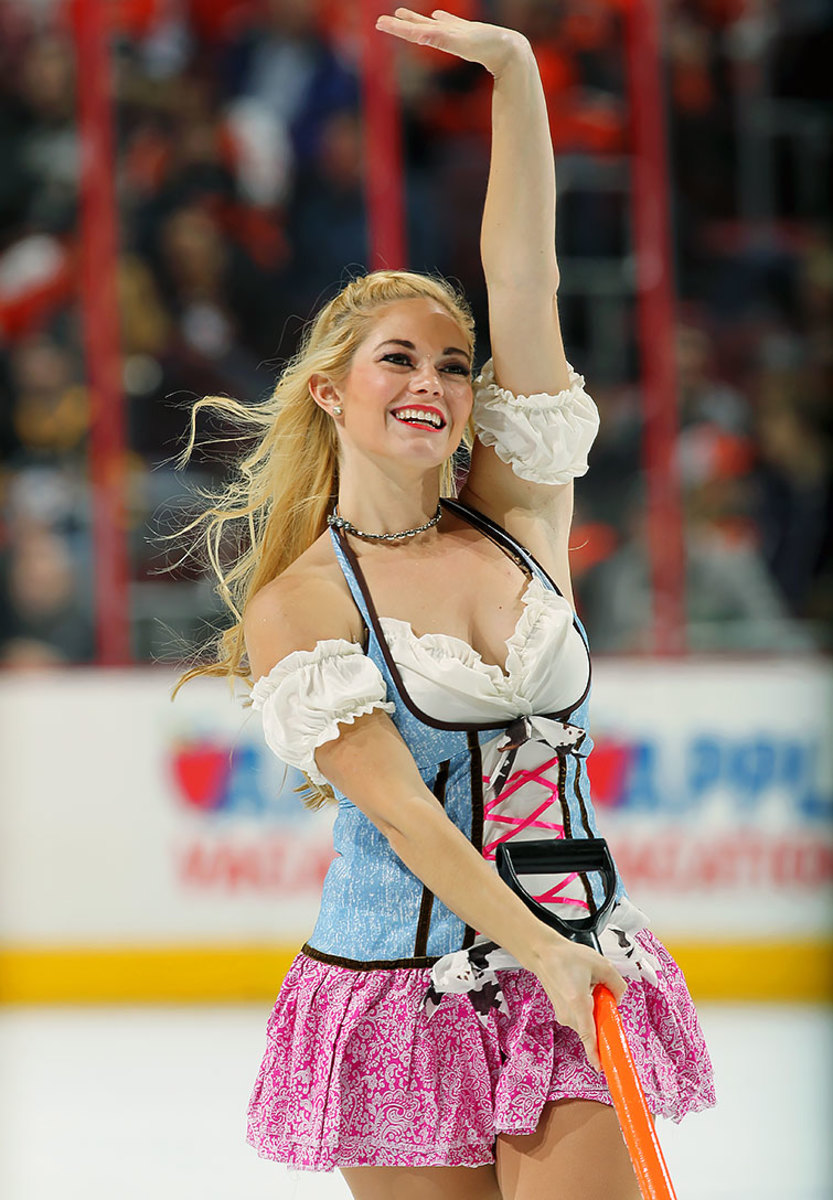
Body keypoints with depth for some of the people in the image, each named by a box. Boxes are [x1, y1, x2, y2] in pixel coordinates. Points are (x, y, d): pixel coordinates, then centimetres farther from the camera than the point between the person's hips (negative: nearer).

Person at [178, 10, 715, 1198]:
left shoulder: (524, 523, 6)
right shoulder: (293, 608, -4)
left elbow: (526, 285, -2)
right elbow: (398, 809, -12)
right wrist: (541, 954, -22)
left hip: (576, 987, 2)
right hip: (399, 999, -2)